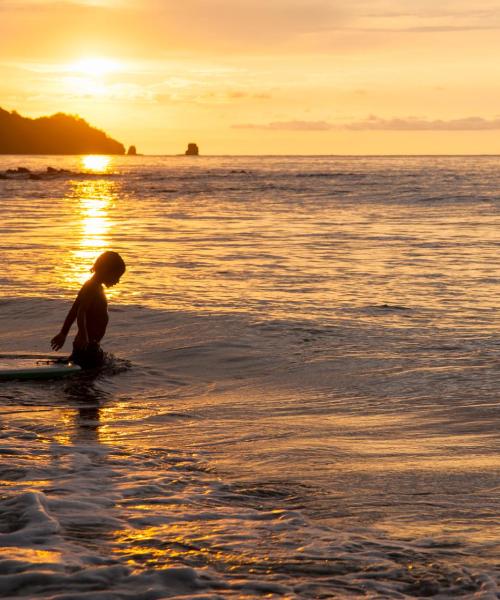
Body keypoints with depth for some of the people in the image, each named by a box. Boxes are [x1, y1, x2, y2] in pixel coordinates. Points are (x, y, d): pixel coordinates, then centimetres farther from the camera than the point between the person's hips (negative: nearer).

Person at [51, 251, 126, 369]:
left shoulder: (95, 287, 18)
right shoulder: (92, 288, -13)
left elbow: (73, 311, 23)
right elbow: (81, 312, -26)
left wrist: (63, 334, 27)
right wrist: (83, 336, -37)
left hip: (92, 345, 10)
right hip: (87, 347, -10)